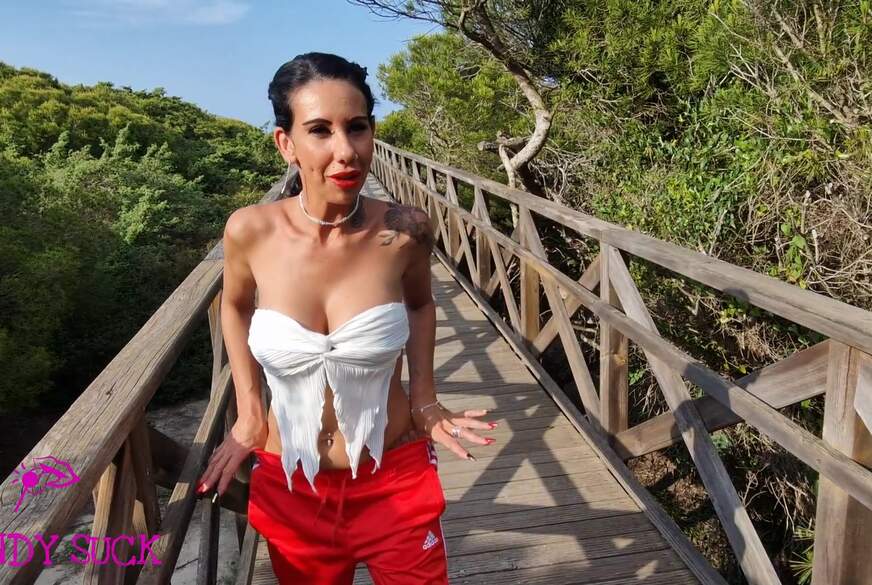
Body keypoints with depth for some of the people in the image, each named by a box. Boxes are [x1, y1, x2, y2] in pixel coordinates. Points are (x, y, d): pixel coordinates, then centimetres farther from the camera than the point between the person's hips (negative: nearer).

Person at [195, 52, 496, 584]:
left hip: (396, 479, -1)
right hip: (289, 487, 1)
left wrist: (424, 397, -4)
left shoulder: (406, 230, -17)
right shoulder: (251, 232, -16)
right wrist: (248, 414, 2)